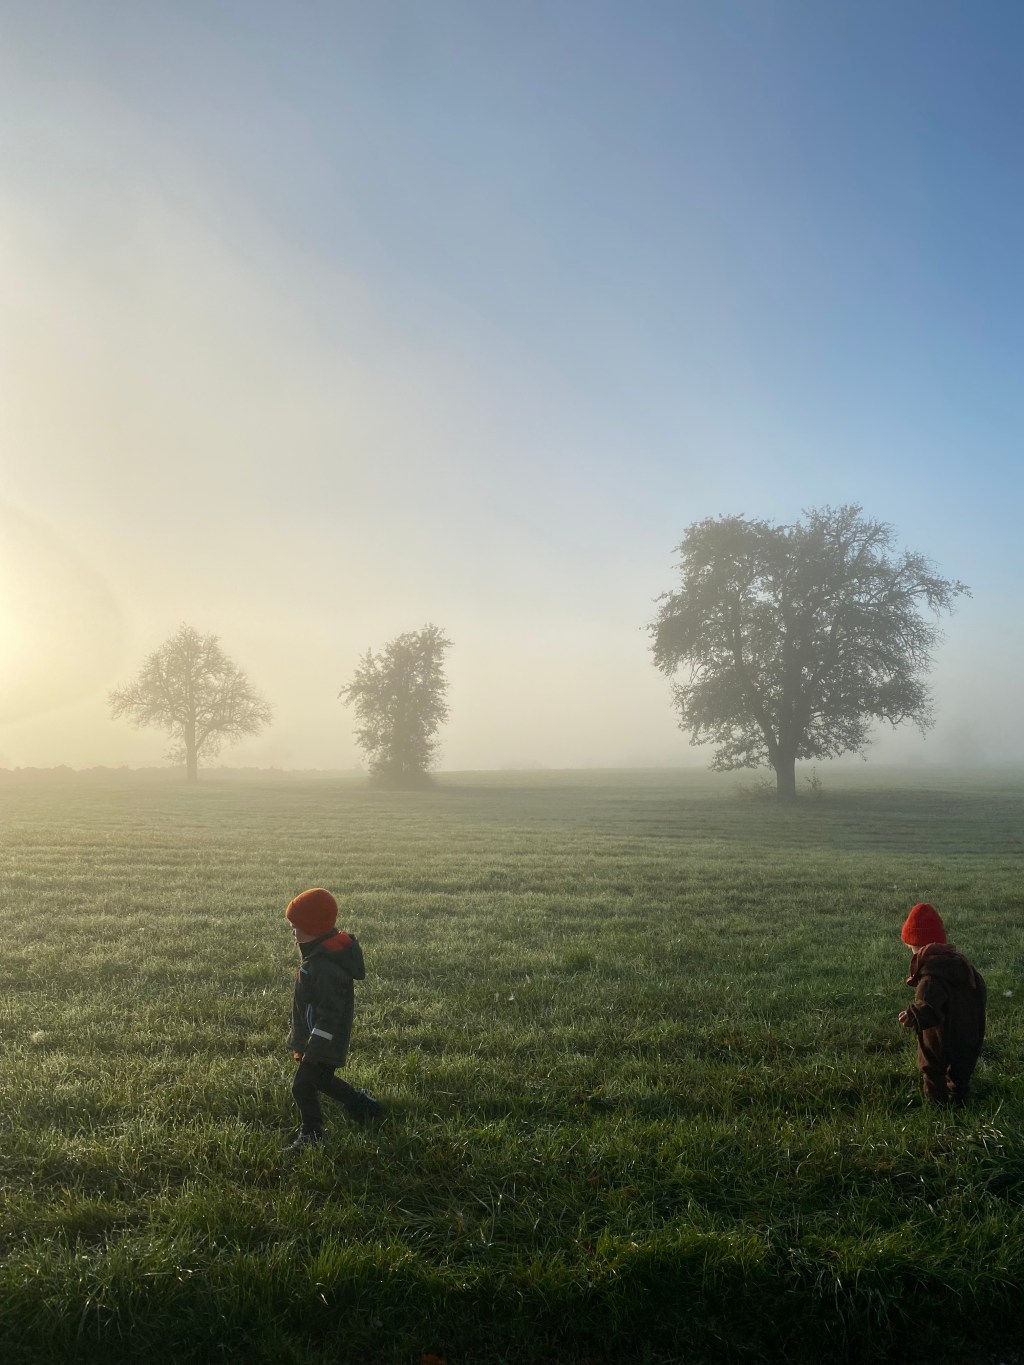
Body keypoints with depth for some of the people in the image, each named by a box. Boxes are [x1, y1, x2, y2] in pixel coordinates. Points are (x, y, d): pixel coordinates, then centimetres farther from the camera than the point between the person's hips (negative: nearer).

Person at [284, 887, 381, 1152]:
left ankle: (311, 1136, 21)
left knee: (303, 1087, 2)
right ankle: (363, 1105, 39)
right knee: (319, 1079, 25)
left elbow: (330, 1014, -28)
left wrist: (313, 1049, -23)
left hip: (324, 1042, -10)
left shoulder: (326, 967, -31)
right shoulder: (326, 950, 1)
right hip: (314, 1037, 10)